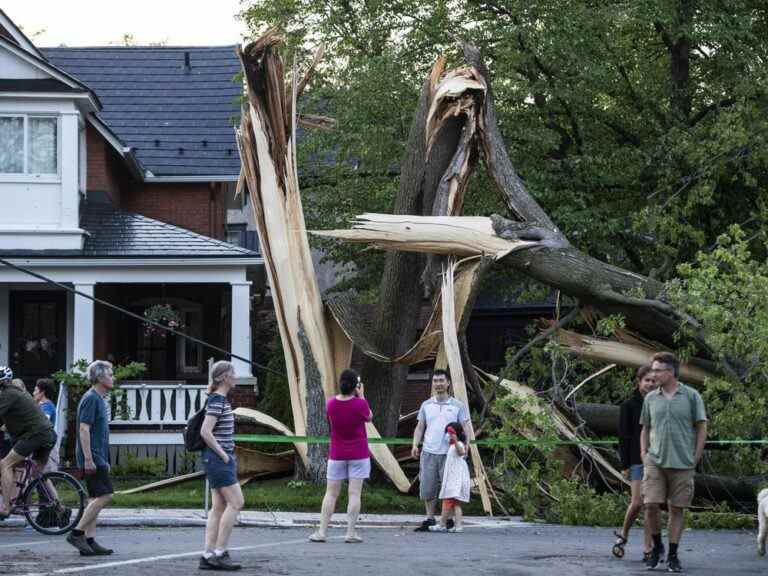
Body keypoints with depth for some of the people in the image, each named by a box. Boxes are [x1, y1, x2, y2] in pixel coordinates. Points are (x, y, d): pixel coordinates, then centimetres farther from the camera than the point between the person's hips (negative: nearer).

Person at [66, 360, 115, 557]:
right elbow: (84, 429, -19)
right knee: (105, 495, -12)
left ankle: (89, 541, 8)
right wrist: (88, 459, -23)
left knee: (95, 498, 8)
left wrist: (104, 461, 24)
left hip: (97, 458, 10)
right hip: (92, 458, -10)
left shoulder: (99, 399, 18)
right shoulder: (91, 399, -13)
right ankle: (77, 533, -10)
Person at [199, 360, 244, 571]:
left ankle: (208, 556, 6)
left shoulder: (220, 400, 15)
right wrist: (223, 454, -17)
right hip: (218, 458, -10)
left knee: (219, 506, 7)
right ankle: (219, 553, -9)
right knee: (236, 502, -9)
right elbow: (205, 432, -23)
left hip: (221, 458, 10)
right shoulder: (217, 401, -15)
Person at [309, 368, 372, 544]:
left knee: (331, 493, 7)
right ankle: (351, 533, -4)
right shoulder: (360, 404, -15)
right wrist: (361, 395, 5)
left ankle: (322, 532, 4)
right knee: (354, 493, -1)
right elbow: (369, 417, 4)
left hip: (337, 455, 3)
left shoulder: (331, 403, -5)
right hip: (358, 455, -3)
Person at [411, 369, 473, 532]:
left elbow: (466, 427, 1)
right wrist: (415, 445, -1)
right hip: (428, 453, 3)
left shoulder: (458, 406, 4)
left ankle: (450, 520, 6)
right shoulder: (426, 405, 12)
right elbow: (420, 427, 13)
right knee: (427, 488, 3)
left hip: (449, 454, -3)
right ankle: (430, 519, 12)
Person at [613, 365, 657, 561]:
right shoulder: (629, 405, -1)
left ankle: (649, 548, 5)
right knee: (637, 502, -10)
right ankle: (623, 535, 15)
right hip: (637, 461, -3)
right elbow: (623, 437, -4)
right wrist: (625, 465, -10)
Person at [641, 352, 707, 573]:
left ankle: (673, 555, 11)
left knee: (677, 508, 2)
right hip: (655, 461, 2)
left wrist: (696, 457, -3)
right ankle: (656, 546, 14)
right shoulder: (651, 398, 9)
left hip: (682, 463, -2)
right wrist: (643, 453, 7)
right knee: (651, 505, -9)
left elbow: (701, 428, 3)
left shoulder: (691, 396, 0)